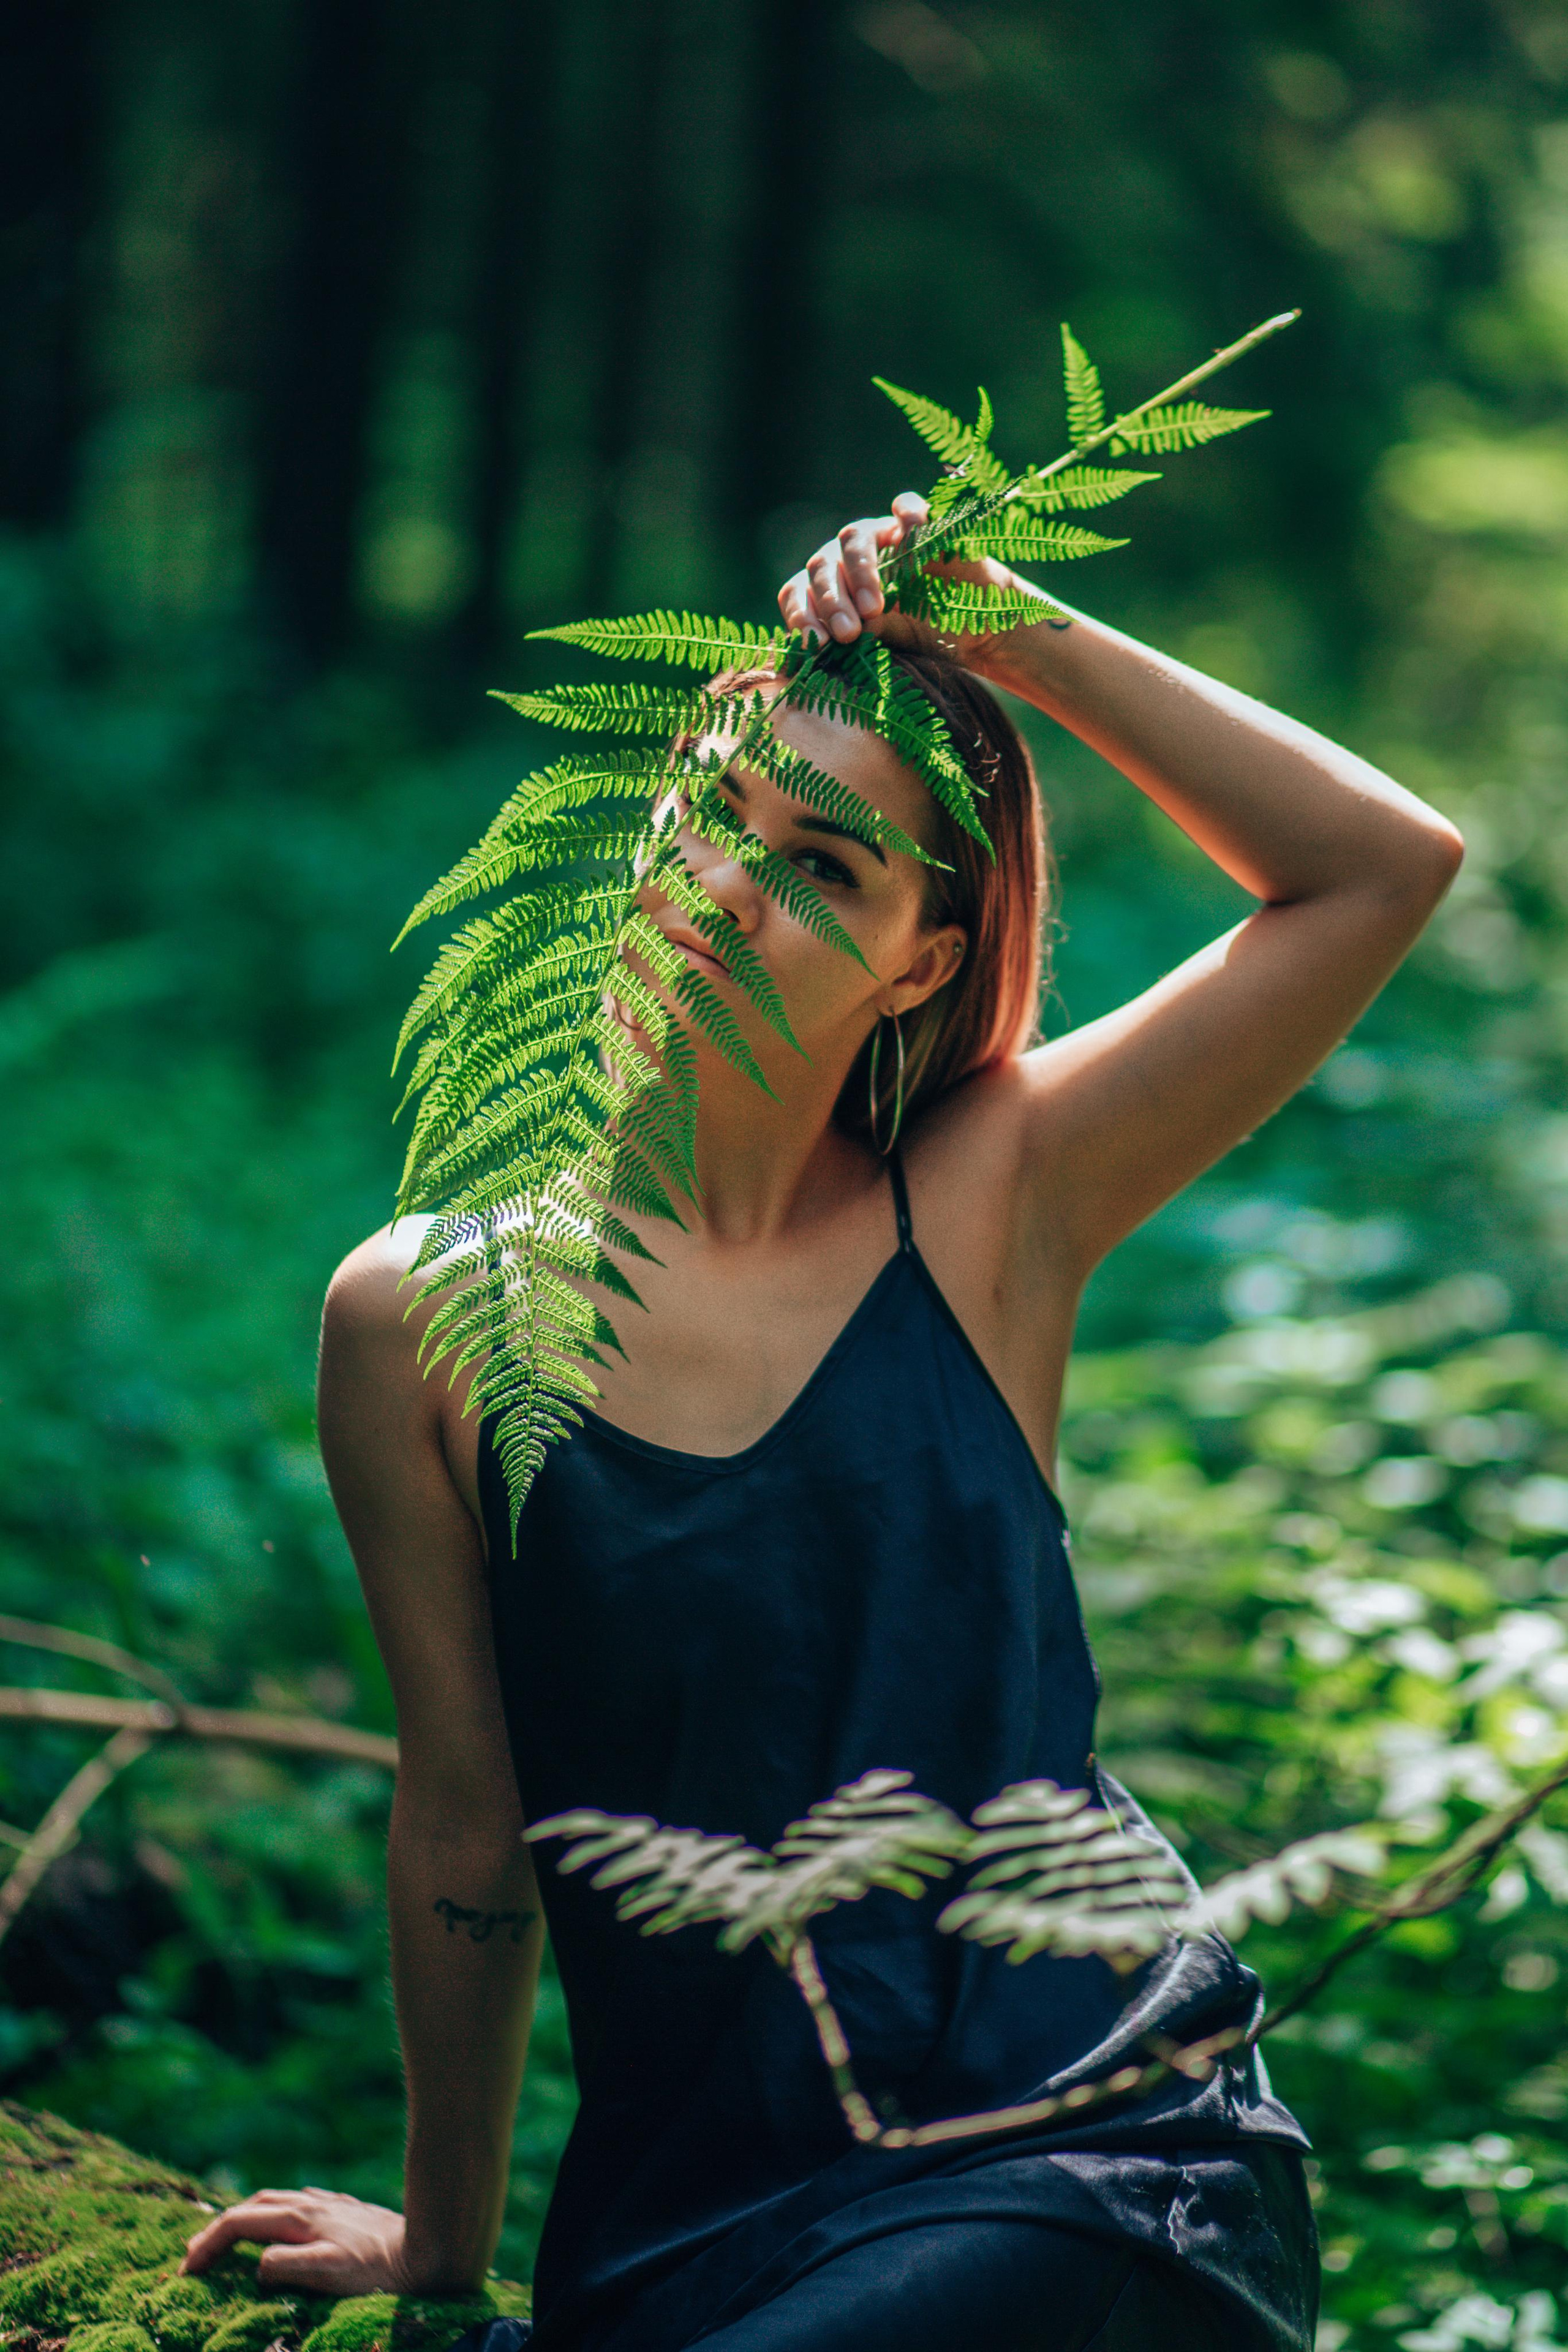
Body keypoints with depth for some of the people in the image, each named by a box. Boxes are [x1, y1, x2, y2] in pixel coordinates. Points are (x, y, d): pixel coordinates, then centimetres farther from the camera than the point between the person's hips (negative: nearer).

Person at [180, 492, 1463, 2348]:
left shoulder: (987, 1212, 0)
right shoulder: (421, 1320, 0)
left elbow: (1388, 868, -6)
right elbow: (463, 1827, 8)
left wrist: (1018, 636, -8)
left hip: (1089, 2170, -1)